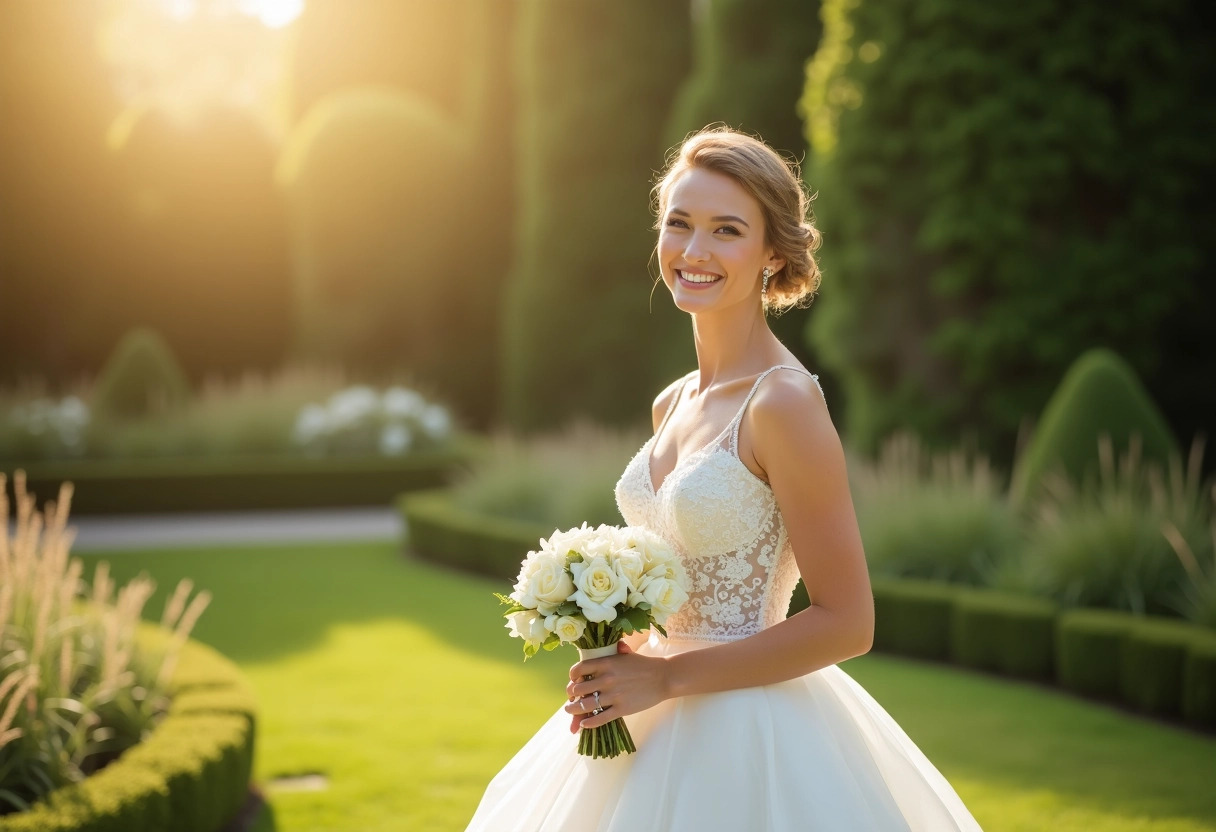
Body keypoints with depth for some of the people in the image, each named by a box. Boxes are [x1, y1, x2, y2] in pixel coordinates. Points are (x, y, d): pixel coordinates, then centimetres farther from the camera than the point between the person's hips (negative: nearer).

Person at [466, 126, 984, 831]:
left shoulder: (783, 402, -17)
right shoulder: (673, 405, 5)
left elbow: (845, 624, -18)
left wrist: (667, 675, -16)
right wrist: (621, 657, -3)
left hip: (748, 739, -7)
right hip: (656, 728, 7)